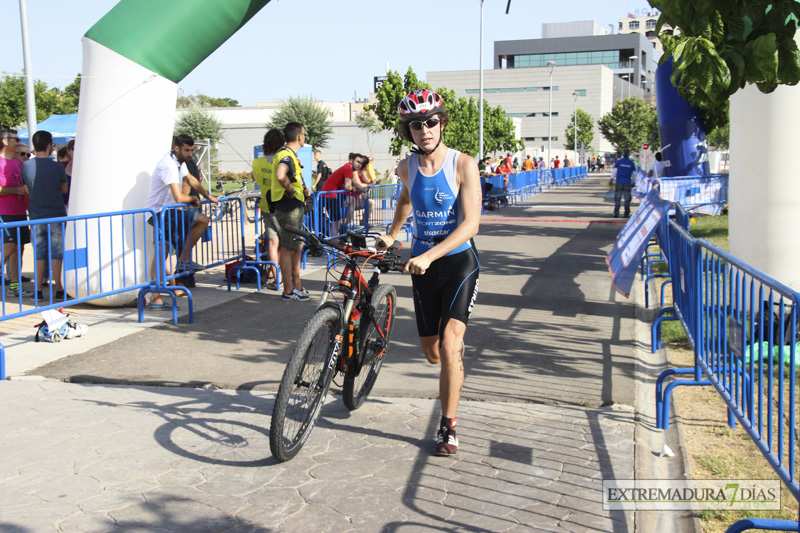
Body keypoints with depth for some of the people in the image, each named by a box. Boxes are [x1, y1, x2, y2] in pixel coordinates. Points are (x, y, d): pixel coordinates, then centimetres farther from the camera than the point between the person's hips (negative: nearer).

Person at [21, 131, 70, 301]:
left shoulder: (26, 166, -1)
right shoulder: (57, 166, -9)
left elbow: (27, 187, 10)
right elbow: (65, 189, 1)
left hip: (36, 216, 3)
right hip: (56, 215, -3)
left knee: (39, 254, 10)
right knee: (56, 254, 2)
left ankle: (38, 291, 11)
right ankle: (58, 290, 4)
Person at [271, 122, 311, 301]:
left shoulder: (290, 154, 17)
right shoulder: (287, 155, -17)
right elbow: (280, 175, -38)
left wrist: (303, 189, 8)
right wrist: (291, 191, -22)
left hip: (294, 207, 11)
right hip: (289, 208, -11)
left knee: (297, 247, 17)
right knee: (288, 249, -4)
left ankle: (297, 285, 26)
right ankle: (288, 290, 2)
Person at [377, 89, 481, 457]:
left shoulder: (463, 165, -14)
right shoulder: (407, 167, 0)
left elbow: (470, 224, -22)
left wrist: (429, 256, -30)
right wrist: (391, 235, 28)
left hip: (459, 261, -4)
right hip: (422, 265, 4)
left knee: (450, 346, -18)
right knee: (432, 352, 11)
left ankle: (448, 427, -4)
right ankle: (452, 371, 48)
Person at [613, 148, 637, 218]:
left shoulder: (618, 162, -1)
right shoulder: (631, 163, 3)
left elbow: (614, 172, -3)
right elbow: (633, 175, 7)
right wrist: (633, 183, 16)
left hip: (619, 182, -1)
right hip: (627, 183, 1)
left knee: (617, 199, 1)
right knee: (627, 199, 5)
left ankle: (616, 213, -6)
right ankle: (626, 214, 5)